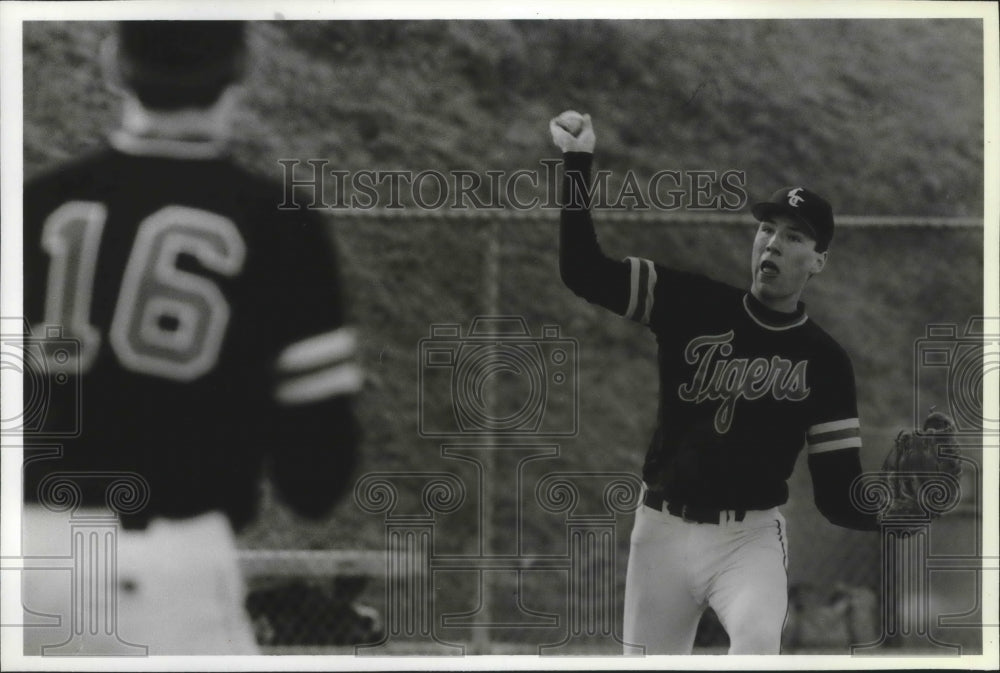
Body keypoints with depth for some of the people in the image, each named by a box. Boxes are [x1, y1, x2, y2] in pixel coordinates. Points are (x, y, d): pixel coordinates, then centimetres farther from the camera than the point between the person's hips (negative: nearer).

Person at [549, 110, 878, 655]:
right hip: (663, 529, 2)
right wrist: (577, 161, -15)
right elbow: (584, 272, -6)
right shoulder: (691, 304, -1)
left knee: (758, 641, -31)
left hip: (749, 536, -2)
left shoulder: (824, 361, -4)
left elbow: (837, 491, -4)